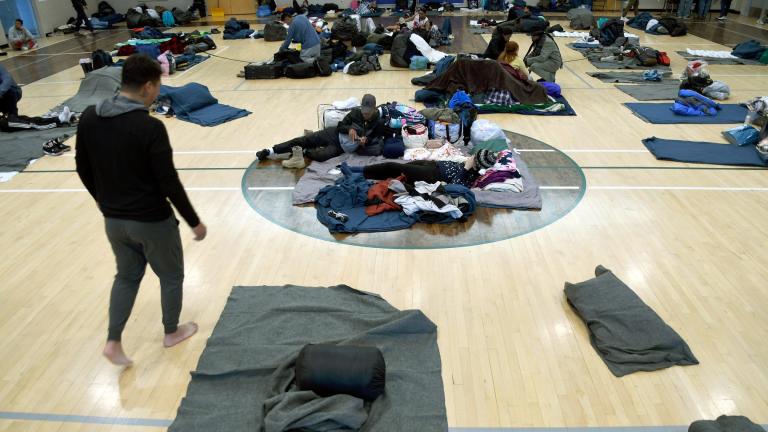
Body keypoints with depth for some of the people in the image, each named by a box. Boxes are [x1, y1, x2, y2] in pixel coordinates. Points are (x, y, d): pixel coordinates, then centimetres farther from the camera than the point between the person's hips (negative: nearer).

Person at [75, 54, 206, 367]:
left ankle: (113, 342, 23)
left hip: (113, 220, 6)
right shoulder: (150, 127, -23)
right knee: (171, 276, 18)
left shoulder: (89, 118, -3)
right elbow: (169, 182, -21)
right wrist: (194, 221, -9)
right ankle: (171, 332, 36)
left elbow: (83, 169, 7)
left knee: (127, 276, 25)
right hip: (152, 221, -6)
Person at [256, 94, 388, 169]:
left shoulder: (378, 123, -12)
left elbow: (377, 139, -2)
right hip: (335, 134, 2)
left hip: (343, 147, -2)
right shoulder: (356, 112, -7)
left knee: (322, 156, -32)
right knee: (305, 140, -10)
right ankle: (270, 151, -4)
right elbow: (340, 125, -1)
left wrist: (366, 140, -22)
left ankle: (303, 153, -1)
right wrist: (349, 128, -23)